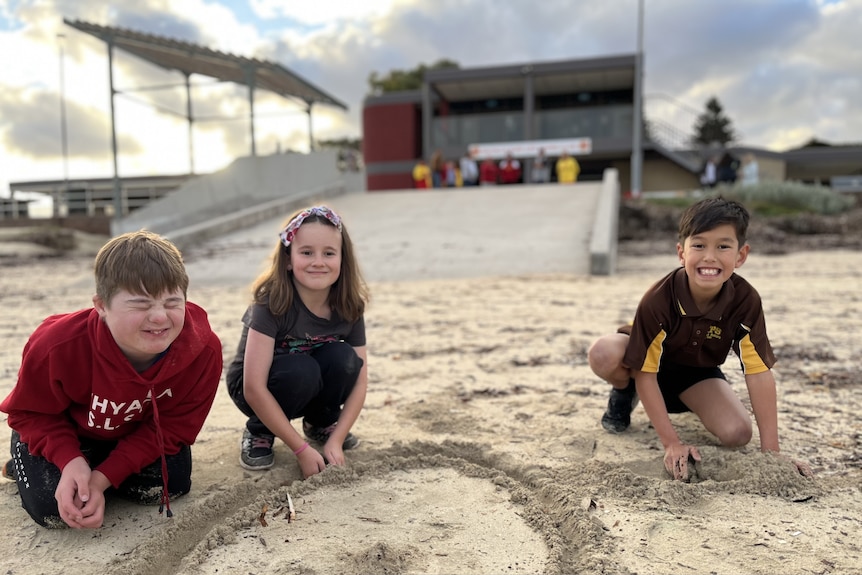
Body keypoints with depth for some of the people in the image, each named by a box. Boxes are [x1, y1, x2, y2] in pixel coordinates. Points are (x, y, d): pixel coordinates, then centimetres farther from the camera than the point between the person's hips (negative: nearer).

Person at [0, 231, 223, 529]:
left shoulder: (204, 349, -35)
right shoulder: (59, 346, -37)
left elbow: (172, 425, -22)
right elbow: (30, 413, -17)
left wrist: (104, 477, -29)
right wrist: (70, 461, -35)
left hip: (137, 430, 2)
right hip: (60, 427, -2)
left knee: (171, 485, -12)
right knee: (53, 508, -18)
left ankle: (98, 468, 18)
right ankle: (28, 463, 18)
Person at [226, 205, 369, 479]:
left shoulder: (348, 306, -16)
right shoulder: (272, 302, -29)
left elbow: (359, 379, -12)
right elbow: (254, 389, -31)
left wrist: (335, 440, -22)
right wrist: (301, 449, -30)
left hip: (315, 391, 4)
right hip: (262, 391, -3)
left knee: (343, 357, -26)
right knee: (301, 369, -34)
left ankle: (322, 423, 3)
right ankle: (258, 432, -5)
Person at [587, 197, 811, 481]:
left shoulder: (746, 301, -25)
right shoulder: (658, 300, -34)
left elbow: (759, 372, -21)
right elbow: (645, 372, -27)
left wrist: (771, 450, -22)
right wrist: (671, 443, -27)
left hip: (697, 372, 3)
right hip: (650, 362, -3)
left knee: (737, 433, -20)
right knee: (603, 354, -36)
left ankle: (683, 403, 14)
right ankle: (624, 392, 2)